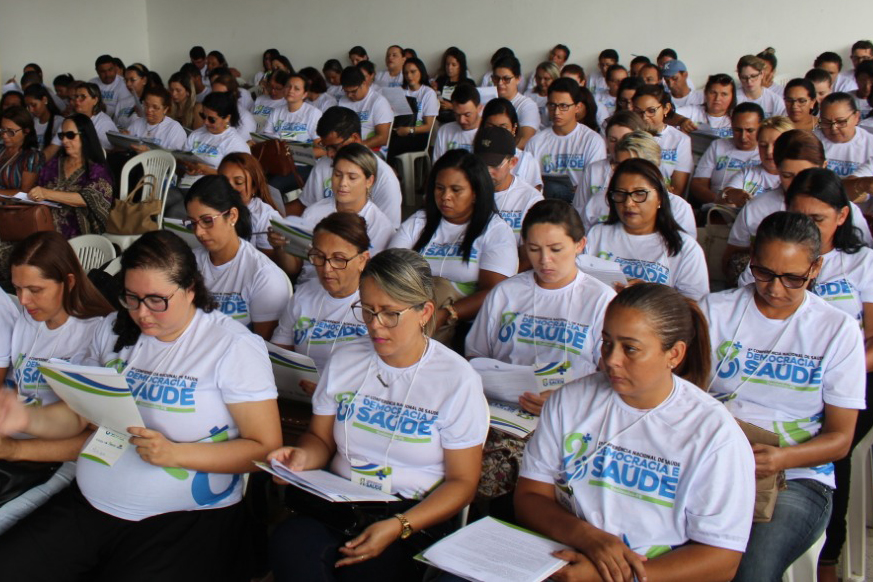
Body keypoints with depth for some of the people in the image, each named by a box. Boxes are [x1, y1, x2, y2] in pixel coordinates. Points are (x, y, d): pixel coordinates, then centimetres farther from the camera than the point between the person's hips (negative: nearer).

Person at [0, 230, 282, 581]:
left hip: (183, 519, -5)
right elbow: (78, 414, 14)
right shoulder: (114, 330, 10)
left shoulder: (234, 347, -9)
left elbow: (267, 448, -10)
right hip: (87, 505, 5)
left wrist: (176, 453, -19)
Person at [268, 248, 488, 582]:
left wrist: (398, 526, -17)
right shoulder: (344, 361, 11)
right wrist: (302, 457, -8)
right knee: (289, 541, -29)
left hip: (412, 519, -3)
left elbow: (462, 481, -3)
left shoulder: (458, 380, -3)